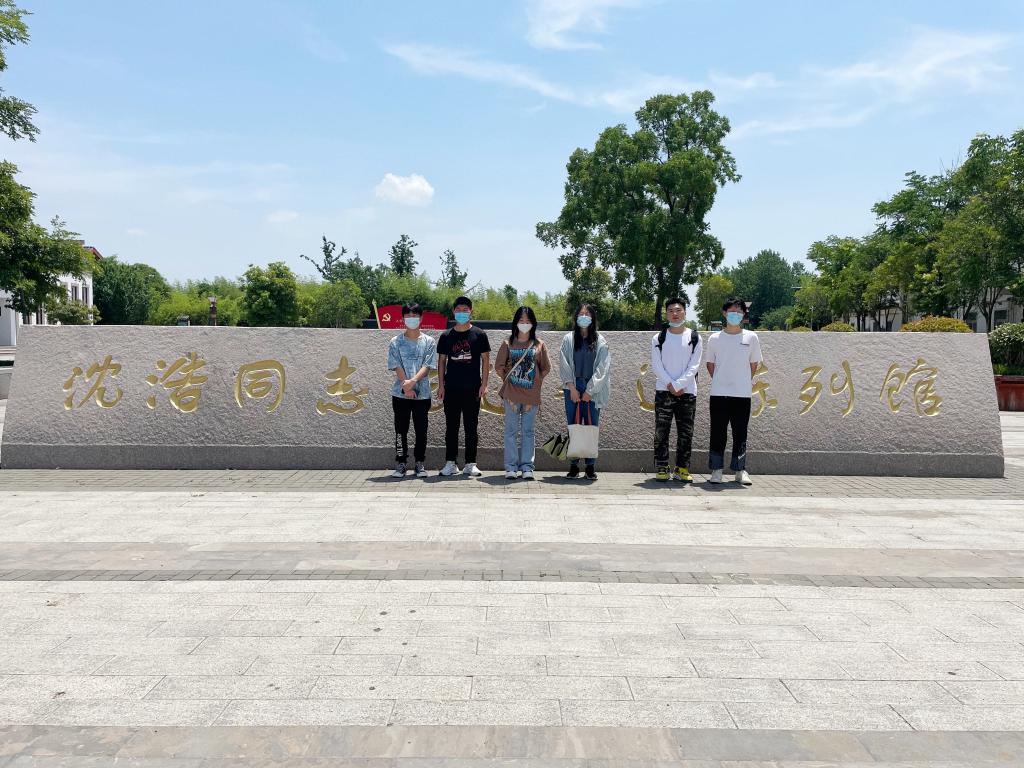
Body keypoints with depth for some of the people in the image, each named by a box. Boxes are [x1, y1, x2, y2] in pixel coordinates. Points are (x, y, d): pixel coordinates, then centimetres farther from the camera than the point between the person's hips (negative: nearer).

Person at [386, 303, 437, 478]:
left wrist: (413, 381, -19)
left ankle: (419, 463, 16)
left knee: (421, 430, 5)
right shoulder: (396, 342, 5)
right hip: (400, 393, 0)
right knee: (401, 430, 4)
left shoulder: (428, 342, 4)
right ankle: (401, 464, 13)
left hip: (422, 393, 0)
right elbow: (397, 366, -3)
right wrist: (406, 386, -15)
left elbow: (427, 366, -5)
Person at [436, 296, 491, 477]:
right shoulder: (446, 336, 7)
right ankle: (450, 463, 13)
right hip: (451, 389, 2)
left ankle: (470, 464, 11)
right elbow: (441, 361, 10)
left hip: (472, 389, -1)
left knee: (471, 428, 4)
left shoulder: (479, 335, 3)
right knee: (451, 427, 6)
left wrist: (484, 384, -4)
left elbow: (485, 360, 3)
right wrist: (441, 385, 2)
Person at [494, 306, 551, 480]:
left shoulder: (539, 345, 5)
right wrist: (508, 381, 8)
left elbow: (545, 368, 11)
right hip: (511, 395, 0)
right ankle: (511, 467, 8)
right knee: (511, 431, 3)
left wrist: (536, 382, 7)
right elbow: (499, 367, 6)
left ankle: (527, 467, 11)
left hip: (532, 395, 1)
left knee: (528, 432, 6)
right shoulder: (508, 343, 3)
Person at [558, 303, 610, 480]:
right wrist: (571, 387, -7)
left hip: (592, 391, -1)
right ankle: (574, 465, 6)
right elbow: (564, 364, 3)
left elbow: (602, 368, 0)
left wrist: (589, 391, -6)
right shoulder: (569, 339, 8)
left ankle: (591, 466, 4)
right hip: (572, 389, 1)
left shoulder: (600, 341, 5)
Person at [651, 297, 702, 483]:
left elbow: (694, 366, -2)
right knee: (661, 432, -2)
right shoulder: (658, 338, 7)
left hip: (687, 392, 0)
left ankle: (682, 468, 10)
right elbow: (656, 365, -1)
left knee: (686, 433, 2)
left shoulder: (694, 338, 6)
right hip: (664, 391, 0)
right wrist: (670, 384, -12)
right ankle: (661, 468, 4)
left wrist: (678, 385, -13)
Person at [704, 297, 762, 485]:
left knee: (740, 434, 5)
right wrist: (719, 381, 9)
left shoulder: (751, 338, 4)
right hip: (719, 393, 0)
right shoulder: (715, 338, 4)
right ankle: (716, 470, 9)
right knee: (718, 433, 1)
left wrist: (746, 382, 13)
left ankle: (740, 470, 14)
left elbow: (754, 364, 13)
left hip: (742, 394, 0)